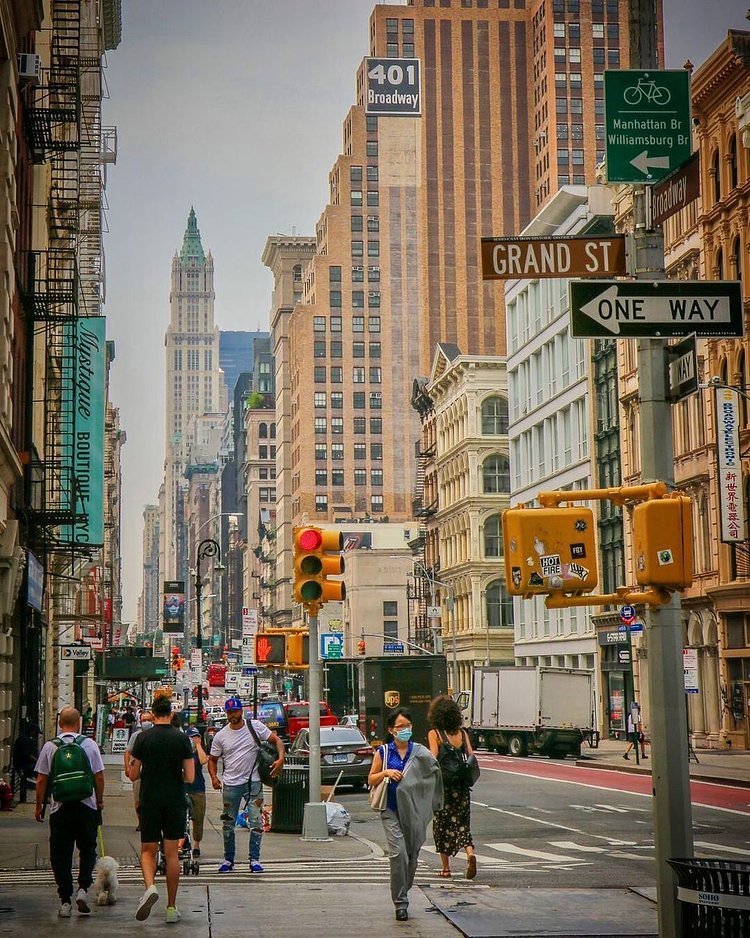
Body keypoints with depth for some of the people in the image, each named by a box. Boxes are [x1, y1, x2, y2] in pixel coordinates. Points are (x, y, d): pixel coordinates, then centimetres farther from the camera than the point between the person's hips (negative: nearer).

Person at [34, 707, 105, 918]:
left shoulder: (50, 746, -2)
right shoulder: (90, 744, -1)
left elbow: (41, 780, -1)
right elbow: (99, 776, 2)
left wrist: (39, 805, 11)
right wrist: (100, 800, 16)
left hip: (60, 807, 0)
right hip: (86, 805, 0)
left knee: (60, 855, 6)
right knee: (87, 850, 16)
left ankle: (65, 901, 5)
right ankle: (83, 889, -1)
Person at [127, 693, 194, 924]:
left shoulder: (143, 738, -4)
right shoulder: (182, 739, -3)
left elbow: (133, 775, 0)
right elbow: (190, 777, -4)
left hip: (149, 802, -1)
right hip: (175, 803, 1)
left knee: (148, 851, 10)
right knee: (172, 854, 8)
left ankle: (150, 886, -19)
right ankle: (171, 908, 10)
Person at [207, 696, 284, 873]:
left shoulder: (255, 727, -2)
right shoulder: (221, 736, 2)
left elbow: (277, 740, 1)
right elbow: (212, 759, 11)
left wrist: (280, 759, -16)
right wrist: (213, 777, -8)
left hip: (253, 782, -1)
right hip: (231, 784, 2)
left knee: (256, 822, -4)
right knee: (228, 824, 8)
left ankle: (254, 859, 4)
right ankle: (228, 860, 19)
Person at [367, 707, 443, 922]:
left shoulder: (420, 752, 4)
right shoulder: (383, 752, 3)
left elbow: (433, 776, 11)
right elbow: (371, 780, 9)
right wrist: (385, 773, -9)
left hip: (414, 811, 2)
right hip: (392, 810, -2)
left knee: (412, 855, 9)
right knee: (398, 853, -15)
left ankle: (403, 893, 29)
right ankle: (400, 903, -8)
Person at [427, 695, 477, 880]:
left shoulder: (434, 734, -7)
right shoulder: (462, 733, 4)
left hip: (442, 785, -3)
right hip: (461, 786, 3)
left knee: (442, 825, 9)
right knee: (462, 823, 10)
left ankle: (446, 868, 14)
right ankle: (470, 853, -16)